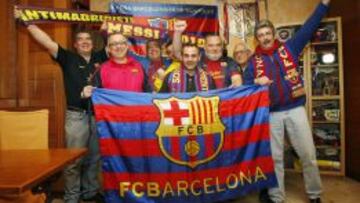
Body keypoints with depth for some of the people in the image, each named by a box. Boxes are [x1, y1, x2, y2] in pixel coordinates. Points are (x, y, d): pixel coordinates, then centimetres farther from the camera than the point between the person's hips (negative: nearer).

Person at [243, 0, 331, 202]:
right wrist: (256, 82, -19)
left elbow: (310, 26, 1)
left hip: (295, 109, 0)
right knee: (275, 157, 9)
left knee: (308, 154, 7)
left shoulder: (289, 48, 5)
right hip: (270, 114, 0)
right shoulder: (254, 61, 5)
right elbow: (245, 85, 1)